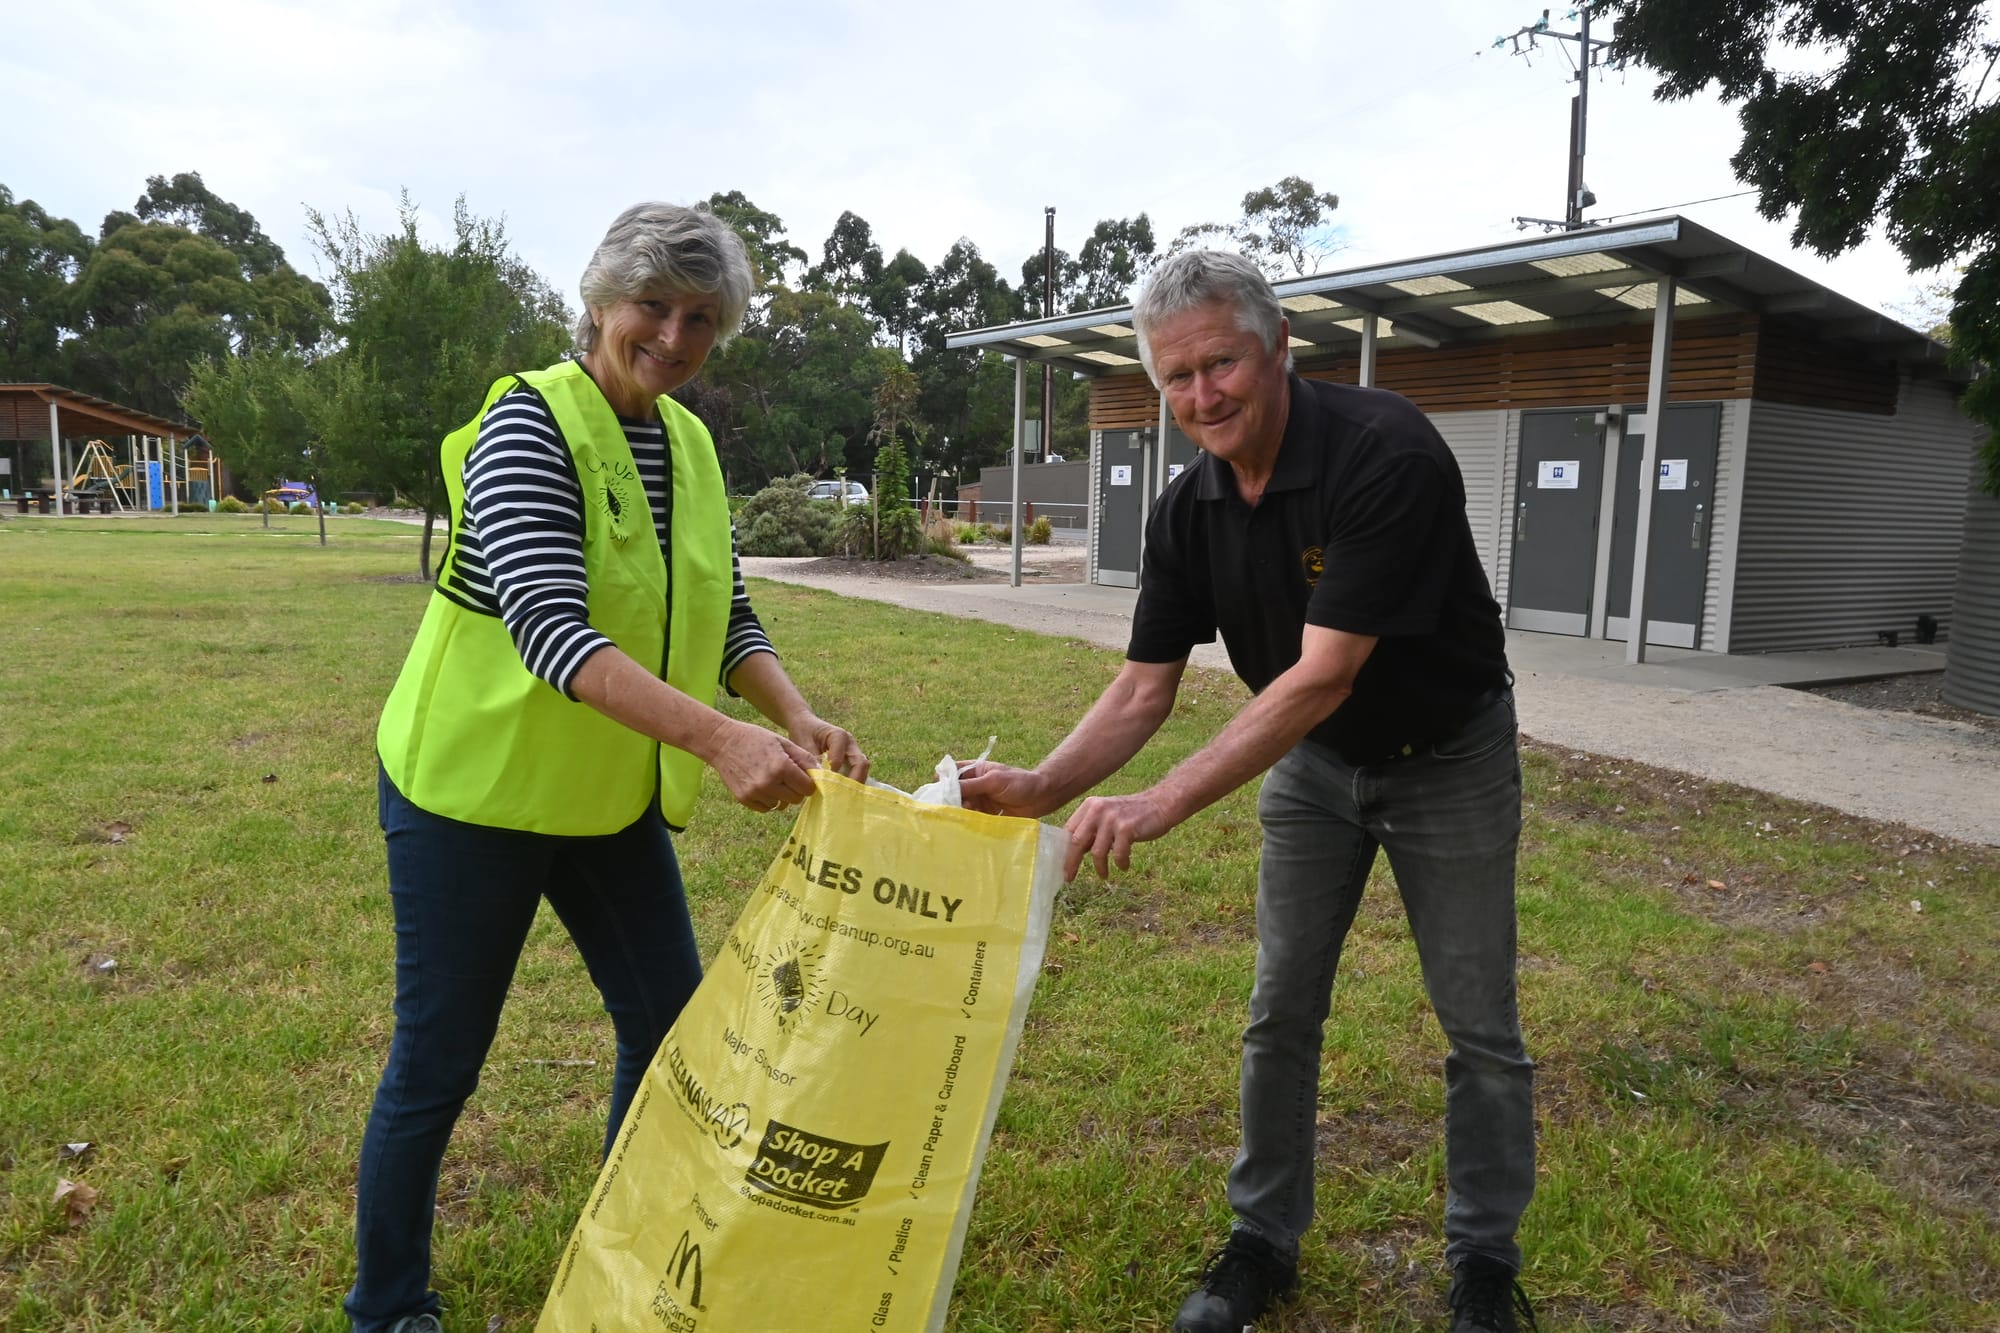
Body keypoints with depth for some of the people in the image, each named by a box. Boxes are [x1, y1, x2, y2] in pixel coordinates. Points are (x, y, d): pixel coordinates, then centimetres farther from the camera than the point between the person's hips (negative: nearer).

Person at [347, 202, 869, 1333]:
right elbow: (549, 628, -33)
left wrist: (799, 718, -16)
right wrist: (720, 738, -44)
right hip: (477, 788, -7)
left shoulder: (692, 444, 2)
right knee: (438, 1064, 7)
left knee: (671, 1026, 12)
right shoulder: (530, 422, -19)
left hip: (612, 794, 7)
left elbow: (729, 617, 3)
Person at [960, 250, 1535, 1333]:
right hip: (1312, 761, 5)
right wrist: (1041, 787, -27)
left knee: (1479, 1028, 7)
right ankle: (1265, 1241, 26)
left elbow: (1323, 675, -36)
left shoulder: (1386, 454, -31)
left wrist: (1165, 803, -40)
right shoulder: (1186, 511, -12)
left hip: (1448, 757, -4)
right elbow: (1145, 689, -10)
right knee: (1281, 1014, 8)